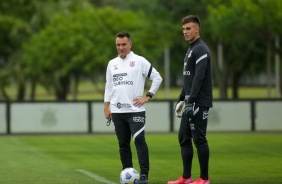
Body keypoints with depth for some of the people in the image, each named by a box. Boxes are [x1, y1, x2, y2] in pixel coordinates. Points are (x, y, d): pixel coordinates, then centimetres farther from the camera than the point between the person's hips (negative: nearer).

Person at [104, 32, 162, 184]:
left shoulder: (140, 61, -1)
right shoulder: (112, 64, 13)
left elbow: (157, 78, 0)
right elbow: (108, 86, 19)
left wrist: (148, 96, -6)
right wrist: (106, 107, 12)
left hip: (135, 110, -5)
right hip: (117, 111, 5)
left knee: (139, 140, -15)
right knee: (123, 144, 7)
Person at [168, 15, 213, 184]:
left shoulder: (201, 49, -13)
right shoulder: (191, 49, 18)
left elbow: (199, 77, -22)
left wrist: (191, 100, -26)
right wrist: (182, 99, 22)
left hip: (199, 103, -10)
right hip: (191, 103, 10)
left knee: (199, 139, -6)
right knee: (184, 138, 10)